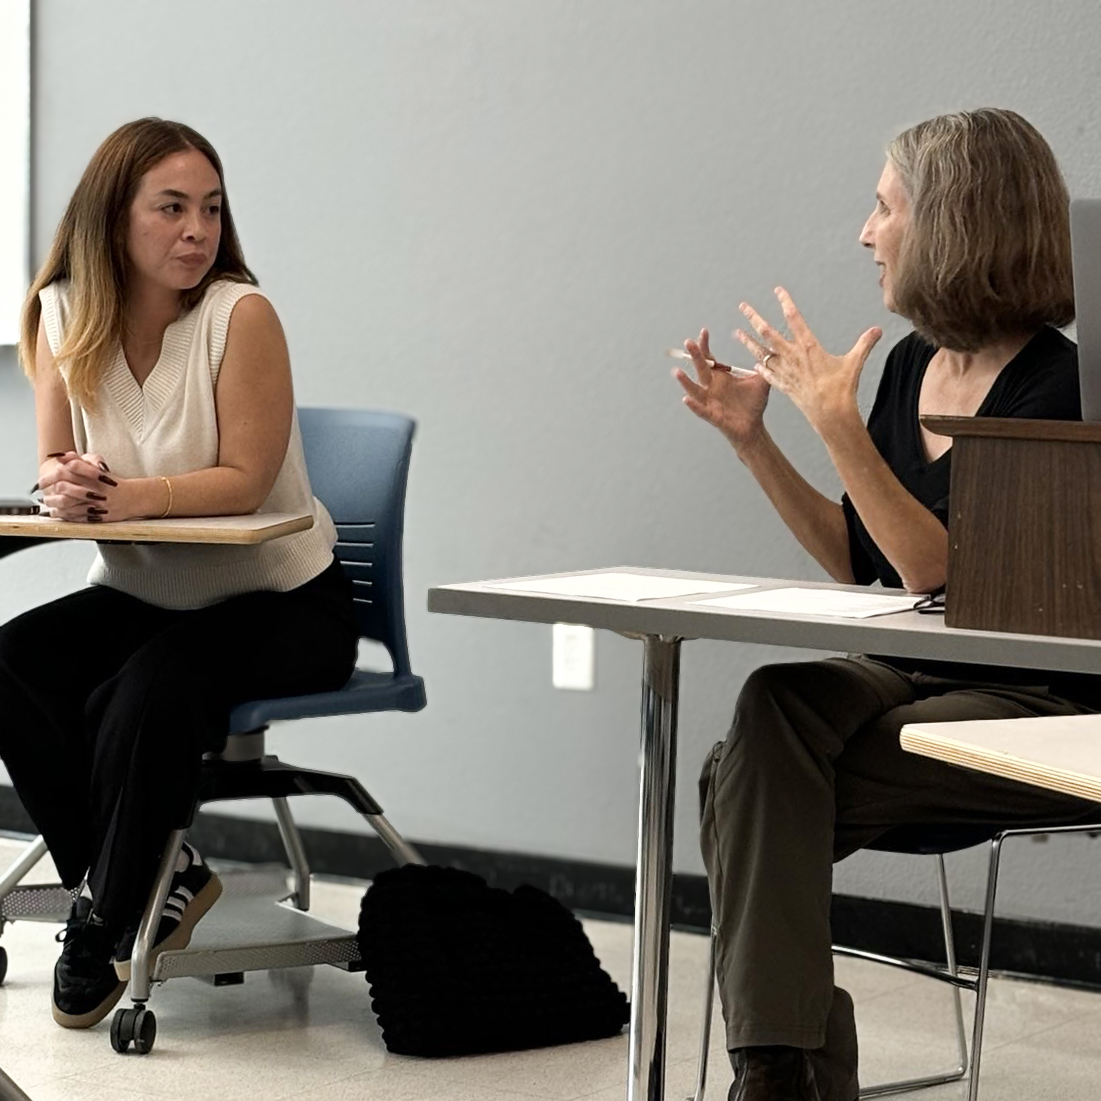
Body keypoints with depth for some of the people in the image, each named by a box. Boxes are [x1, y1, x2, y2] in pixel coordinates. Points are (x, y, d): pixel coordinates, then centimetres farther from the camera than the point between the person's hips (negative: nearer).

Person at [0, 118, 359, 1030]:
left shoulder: (241, 315, -17)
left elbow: (245, 480, -18)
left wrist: (129, 497, -34)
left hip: (278, 602, -5)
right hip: (143, 594, 5)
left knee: (147, 696, -31)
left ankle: (109, 922, -7)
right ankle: (157, 881, -7)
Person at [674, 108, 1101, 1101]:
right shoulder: (912, 365, 9)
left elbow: (940, 574, -22)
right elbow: (859, 563, 17)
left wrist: (837, 423, -25)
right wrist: (752, 439, 8)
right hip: (911, 678, 7)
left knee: (755, 796, -24)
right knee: (775, 706, -26)